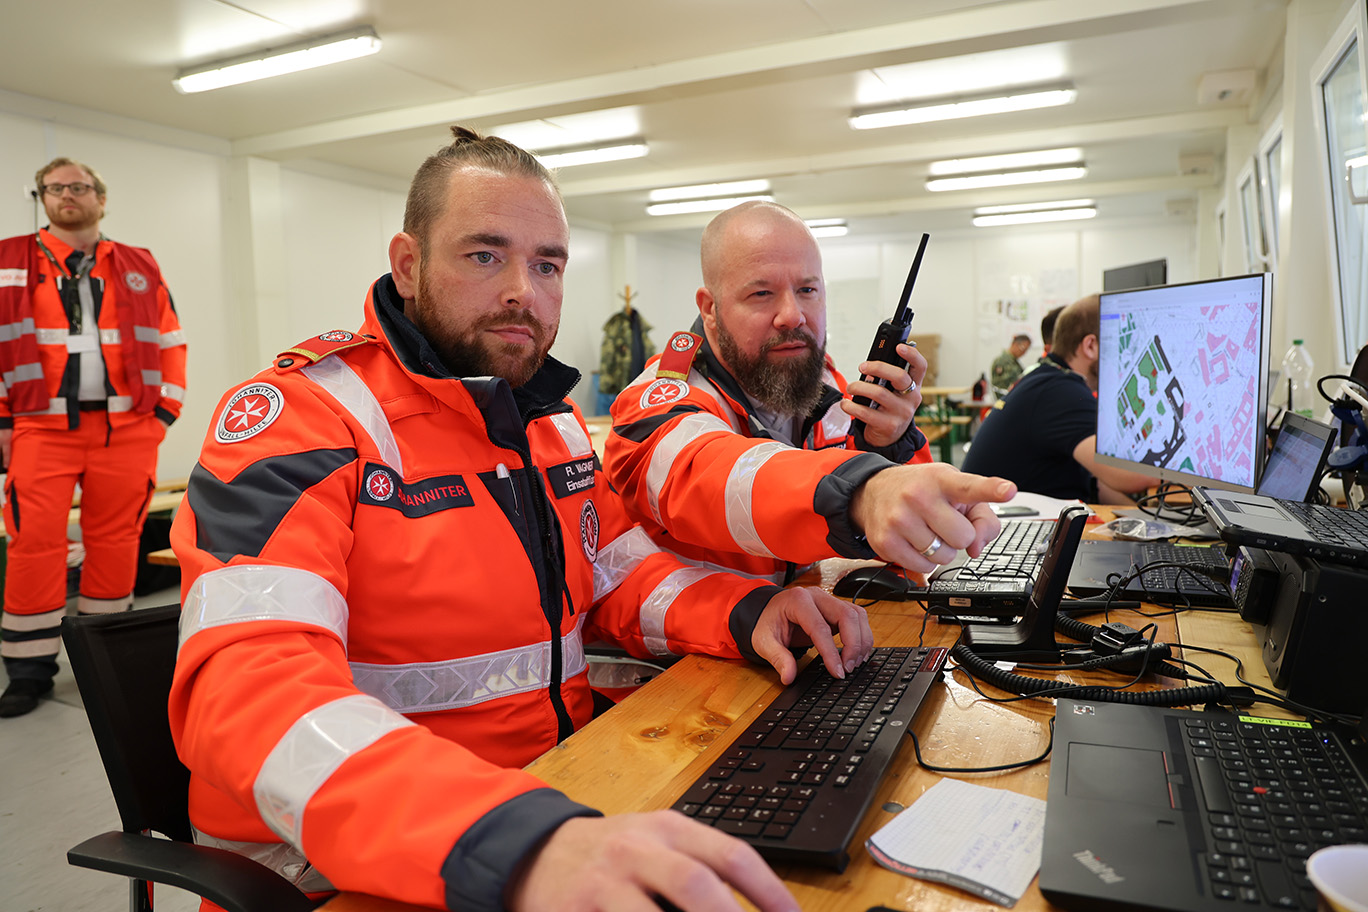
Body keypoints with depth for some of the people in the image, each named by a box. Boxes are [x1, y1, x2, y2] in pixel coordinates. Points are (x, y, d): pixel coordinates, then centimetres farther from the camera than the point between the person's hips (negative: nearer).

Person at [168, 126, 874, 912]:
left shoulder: (554, 421, 9)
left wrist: (746, 612, -6)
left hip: (561, 787, 6)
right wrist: (516, 846, -40)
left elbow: (615, 576, 14)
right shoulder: (297, 419, -14)